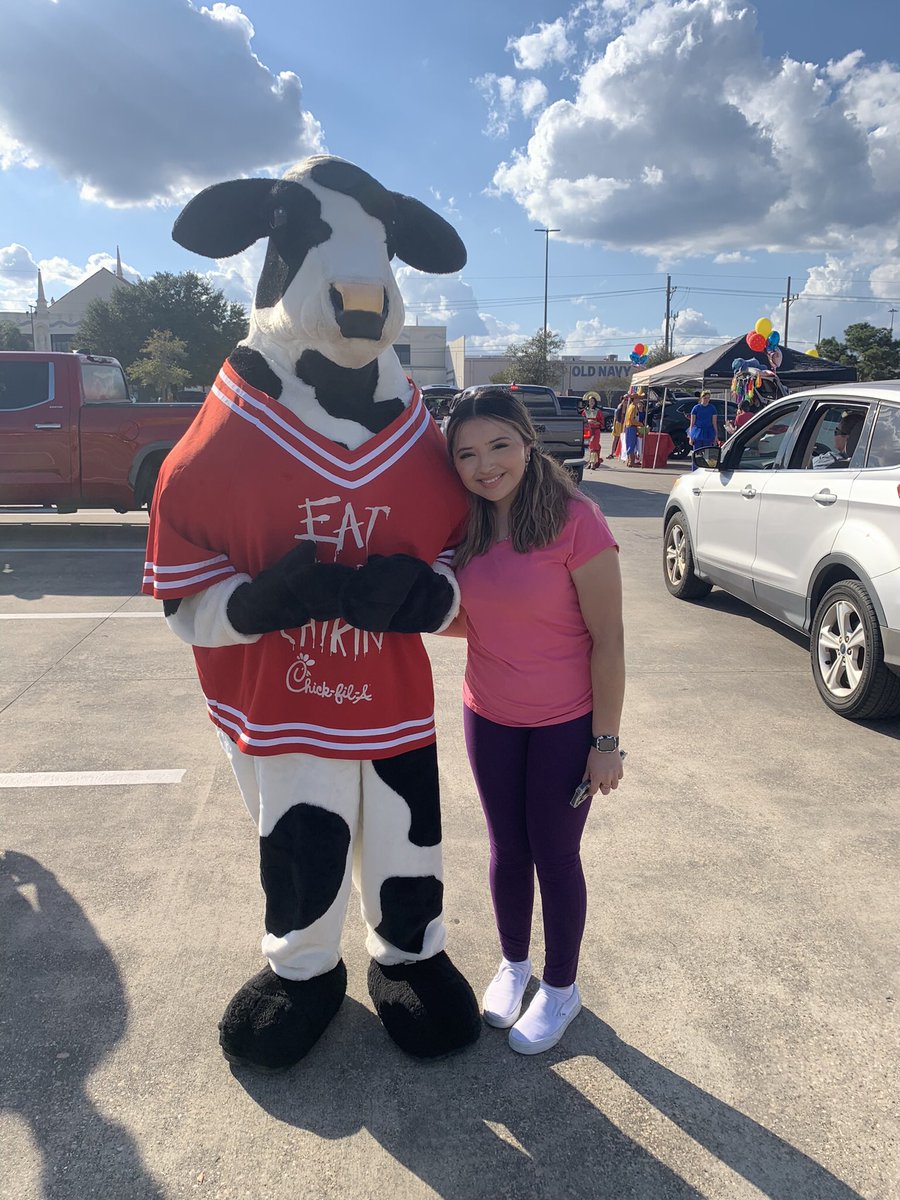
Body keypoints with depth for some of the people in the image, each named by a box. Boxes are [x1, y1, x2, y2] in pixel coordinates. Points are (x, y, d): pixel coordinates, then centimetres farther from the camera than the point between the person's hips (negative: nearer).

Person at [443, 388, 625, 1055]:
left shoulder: (575, 521, -20)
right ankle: (514, 964, 43)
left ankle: (561, 988, 35)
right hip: (489, 719, 5)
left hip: (566, 724, -4)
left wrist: (607, 740, -14)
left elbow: (607, 639, -16)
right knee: (507, 850, 19)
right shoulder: (467, 530, -2)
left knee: (555, 856, 11)